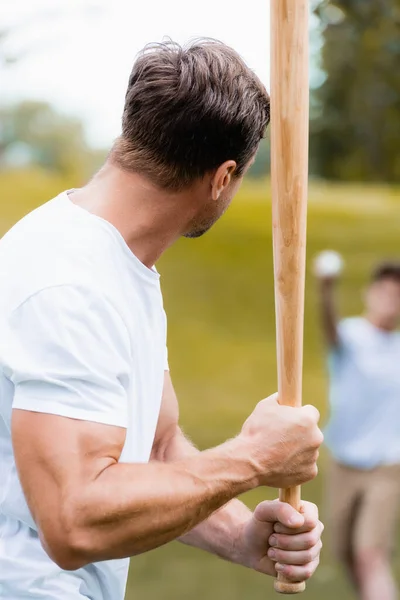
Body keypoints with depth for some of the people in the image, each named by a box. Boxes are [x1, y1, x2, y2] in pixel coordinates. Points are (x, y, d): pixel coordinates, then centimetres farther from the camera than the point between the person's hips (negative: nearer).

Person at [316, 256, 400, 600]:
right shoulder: (350, 336, -9)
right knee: (346, 554, 13)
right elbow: (331, 330, -35)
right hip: (345, 465, 0)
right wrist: (326, 294, -56)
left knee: (371, 553, -16)